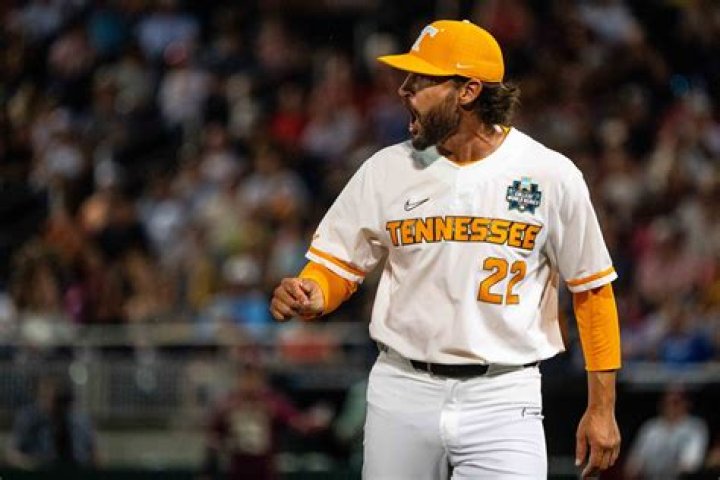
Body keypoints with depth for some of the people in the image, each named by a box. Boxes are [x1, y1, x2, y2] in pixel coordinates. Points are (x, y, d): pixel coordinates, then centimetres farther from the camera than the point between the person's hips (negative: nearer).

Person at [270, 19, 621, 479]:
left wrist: (602, 407, 2)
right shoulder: (387, 170, 3)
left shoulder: (552, 176, -2)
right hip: (402, 394, 3)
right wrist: (310, 296, -17)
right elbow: (336, 267, 8)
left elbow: (593, 289, 4)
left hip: (503, 401, -3)